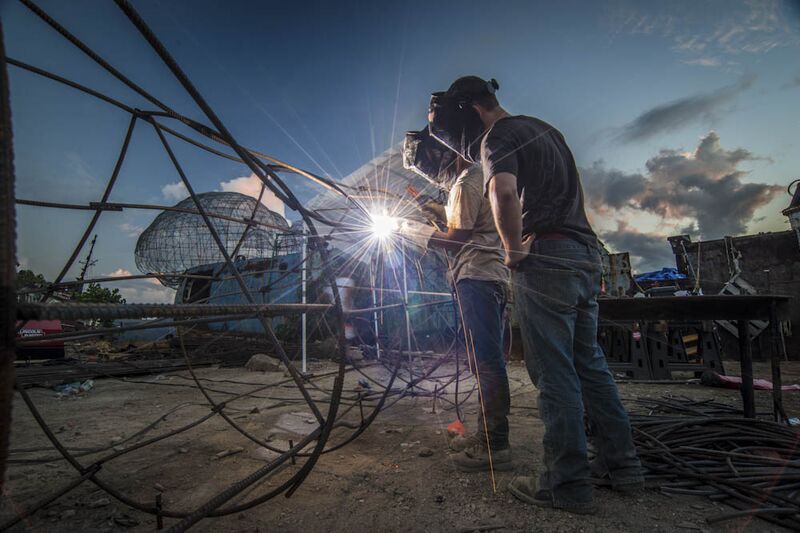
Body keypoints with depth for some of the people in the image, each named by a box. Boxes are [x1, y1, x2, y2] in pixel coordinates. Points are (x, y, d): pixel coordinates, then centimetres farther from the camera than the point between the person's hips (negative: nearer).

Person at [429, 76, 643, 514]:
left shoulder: (499, 136, -5)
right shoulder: (544, 129, 22)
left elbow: (503, 191, -26)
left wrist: (514, 251, -14)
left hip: (546, 258, -9)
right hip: (587, 253, 9)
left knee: (554, 372, -3)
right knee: (589, 364, 15)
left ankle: (568, 484, 7)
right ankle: (621, 464, 25)